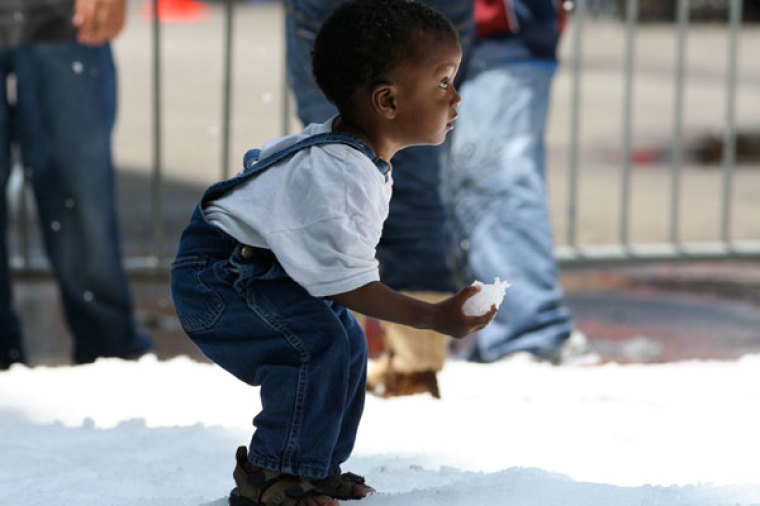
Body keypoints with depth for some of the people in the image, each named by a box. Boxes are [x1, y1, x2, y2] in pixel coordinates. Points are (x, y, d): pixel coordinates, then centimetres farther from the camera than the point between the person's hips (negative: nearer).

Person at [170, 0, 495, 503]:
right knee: (316, 343, -28)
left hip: (259, 270, 11)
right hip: (213, 276, -11)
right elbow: (348, 283, -30)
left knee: (348, 343, 15)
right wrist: (436, 317, -29)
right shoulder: (336, 177, -32)